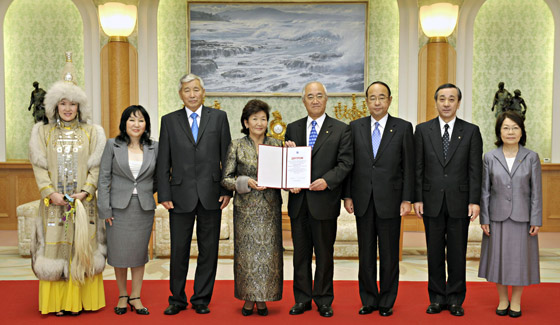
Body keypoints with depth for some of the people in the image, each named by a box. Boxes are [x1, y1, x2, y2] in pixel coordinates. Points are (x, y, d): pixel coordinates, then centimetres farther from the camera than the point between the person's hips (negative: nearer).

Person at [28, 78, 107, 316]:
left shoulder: (91, 133, 8)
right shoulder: (44, 132, 9)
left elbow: (95, 166, 1)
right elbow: (39, 165, 1)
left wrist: (86, 191, -13)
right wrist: (50, 193, -12)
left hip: (83, 201, 0)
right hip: (54, 201, 0)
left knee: (81, 248, 0)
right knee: (55, 248, -1)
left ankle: (79, 300, 7)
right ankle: (58, 302, 6)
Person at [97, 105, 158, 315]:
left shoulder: (153, 148, 4)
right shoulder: (113, 146, -1)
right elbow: (104, 178, -3)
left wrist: (145, 193, 6)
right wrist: (105, 209, -7)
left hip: (144, 208, 1)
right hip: (119, 208, -1)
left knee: (139, 252, 7)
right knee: (119, 253, 4)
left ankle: (135, 297, 20)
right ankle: (122, 296, 22)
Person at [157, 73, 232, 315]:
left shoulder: (219, 117, 6)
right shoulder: (169, 121, 7)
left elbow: (227, 157, 4)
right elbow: (163, 162, 5)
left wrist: (228, 190, -2)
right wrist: (164, 194, -2)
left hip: (211, 195, 0)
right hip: (181, 195, 0)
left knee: (208, 249, 7)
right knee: (179, 249, 6)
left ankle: (202, 299, 19)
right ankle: (177, 299, 21)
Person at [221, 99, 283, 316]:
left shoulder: (276, 145, 7)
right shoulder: (237, 146, 1)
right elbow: (226, 179, 0)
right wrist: (245, 182, -15)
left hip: (270, 207, 2)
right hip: (246, 207, -1)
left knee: (268, 252, 2)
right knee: (247, 252, 1)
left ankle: (262, 299, 16)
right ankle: (248, 298, 16)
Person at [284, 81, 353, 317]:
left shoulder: (341, 129, 2)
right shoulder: (293, 128, 11)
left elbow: (345, 162, -4)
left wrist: (327, 180, -18)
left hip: (325, 201, -3)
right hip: (298, 201, 3)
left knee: (324, 253, 6)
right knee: (300, 252, 10)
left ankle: (324, 300, 18)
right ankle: (302, 299, 21)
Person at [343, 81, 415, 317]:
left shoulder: (403, 128, 1)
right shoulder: (355, 127, 6)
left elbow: (409, 167, -1)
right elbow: (349, 164, 7)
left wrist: (407, 199, -5)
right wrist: (347, 195, 2)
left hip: (390, 200, -2)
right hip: (363, 201, 2)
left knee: (389, 254, 6)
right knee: (366, 253, 9)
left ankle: (387, 301, 19)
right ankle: (369, 300, 22)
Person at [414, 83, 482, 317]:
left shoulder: (471, 131, 3)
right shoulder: (423, 130, 4)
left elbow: (475, 169, 0)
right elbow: (418, 168, 3)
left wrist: (474, 201, -6)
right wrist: (417, 199, -3)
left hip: (459, 202, 0)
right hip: (432, 201, 1)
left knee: (457, 253, 6)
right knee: (434, 252, 8)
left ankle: (455, 299, 18)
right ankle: (437, 298, 19)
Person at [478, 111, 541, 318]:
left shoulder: (531, 157, 0)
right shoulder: (490, 157, 1)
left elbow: (536, 191, 0)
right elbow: (485, 190, 2)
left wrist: (536, 220, -5)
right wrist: (484, 219, -2)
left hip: (522, 218, 0)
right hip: (497, 217, 1)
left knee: (520, 258, 6)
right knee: (498, 258, 7)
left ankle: (516, 301, 22)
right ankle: (502, 300, 23)